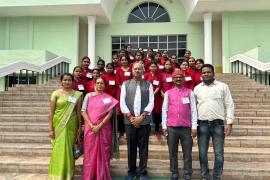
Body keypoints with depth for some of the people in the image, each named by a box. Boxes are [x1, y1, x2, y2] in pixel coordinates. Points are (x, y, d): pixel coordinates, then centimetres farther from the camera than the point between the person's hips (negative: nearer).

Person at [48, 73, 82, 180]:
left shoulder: (77, 94, 3)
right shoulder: (56, 93, -1)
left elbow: (78, 112, 4)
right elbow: (51, 112, -2)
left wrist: (80, 126, 2)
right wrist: (50, 128, -6)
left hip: (71, 125, 1)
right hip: (59, 124, -1)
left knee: (69, 149, 6)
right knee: (59, 149, 0)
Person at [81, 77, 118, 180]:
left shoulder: (108, 98, 4)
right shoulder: (89, 96, 6)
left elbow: (110, 114, -4)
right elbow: (83, 111, -1)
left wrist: (99, 126, -14)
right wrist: (92, 125, -12)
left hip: (103, 129, 0)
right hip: (90, 128, 1)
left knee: (103, 153, 5)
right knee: (90, 153, 6)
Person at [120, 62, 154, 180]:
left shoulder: (148, 85, 7)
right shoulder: (126, 84, 8)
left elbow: (151, 103, -1)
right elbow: (122, 102, 1)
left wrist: (141, 116, -11)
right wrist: (131, 117, -9)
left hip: (144, 121, 0)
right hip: (129, 120, 1)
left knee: (143, 147, 6)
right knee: (131, 147, 9)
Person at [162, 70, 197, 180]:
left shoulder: (189, 92, 5)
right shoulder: (168, 93, 7)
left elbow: (193, 110, 2)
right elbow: (164, 110, 6)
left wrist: (194, 127, -4)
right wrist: (164, 126, 0)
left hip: (186, 127, -1)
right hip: (171, 127, 1)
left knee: (187, 153, 5)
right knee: (172, 152, 7)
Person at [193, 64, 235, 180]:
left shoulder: (222, 86, 3)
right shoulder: (197, 88, 8)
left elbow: (229, 105, 1)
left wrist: (229, 123, -6)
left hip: (218, 123, -1)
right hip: (202, 123, 2)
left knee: (219, 153, 5)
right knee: (202, 153, 7)